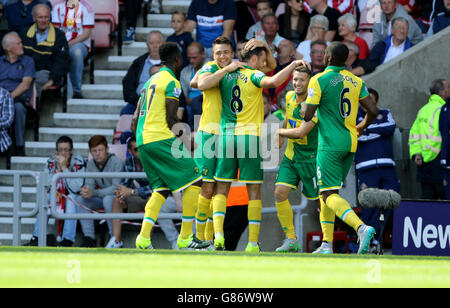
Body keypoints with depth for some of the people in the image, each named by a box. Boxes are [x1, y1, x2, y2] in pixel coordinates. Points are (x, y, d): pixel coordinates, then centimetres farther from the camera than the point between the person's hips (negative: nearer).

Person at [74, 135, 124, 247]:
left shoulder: (116, 162, -18)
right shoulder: (91, 164, 1)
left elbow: (116, 187, -25)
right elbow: (89, 184, -2)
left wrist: (94, 193, -35)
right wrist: (86, 190, -29)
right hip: (102, 197, 6)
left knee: (108, 199, -38)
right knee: (79, 199, -16)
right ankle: (89, 238, -18)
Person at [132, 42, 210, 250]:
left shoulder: (150, 81, 21)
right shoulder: (171, 82, -6)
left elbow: (135, 122, 20)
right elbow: (171, 119, -13)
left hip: (142, 140, 9)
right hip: (161, 138, -9)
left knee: (161, 189, 13)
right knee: (194, 181, -3)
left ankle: (144, 237, -3)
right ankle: (185, 237, -6)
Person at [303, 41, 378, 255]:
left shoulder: (319, 80, -9)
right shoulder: (356, 81, 7)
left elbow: (308, 115, -11)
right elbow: (372, 111, 5)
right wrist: (361, 127, 24)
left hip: (330, 145, -7)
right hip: (350, 143, 7)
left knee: (330, 195, -10)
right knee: (327, 193, 17)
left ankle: (362, 228, -32)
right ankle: (327, 244, 14)